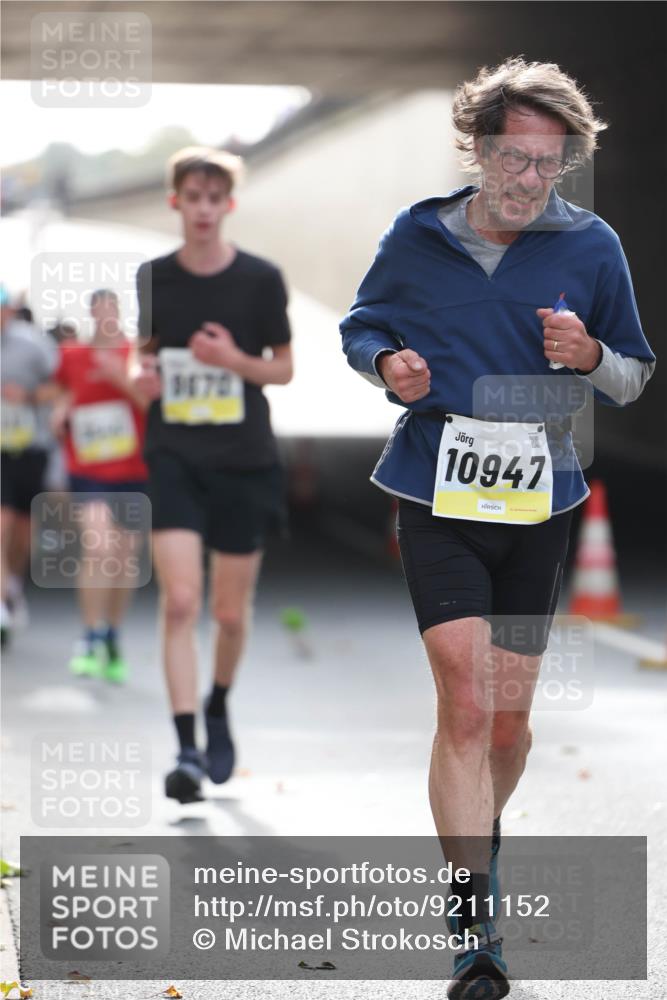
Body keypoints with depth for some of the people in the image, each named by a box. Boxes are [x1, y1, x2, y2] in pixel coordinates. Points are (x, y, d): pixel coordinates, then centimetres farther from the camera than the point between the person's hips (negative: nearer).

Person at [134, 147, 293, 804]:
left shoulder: (260, 279, -3)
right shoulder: (153, 279, 2)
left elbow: (284, 368, 4)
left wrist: (236, 360, -16)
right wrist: (144, 375, -7)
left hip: (245, 460, 0)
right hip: (174, 458, 0)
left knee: (231, 611, 9)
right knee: (180, 601, -15)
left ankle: (219, 709, 38)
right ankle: (186, 748, -14)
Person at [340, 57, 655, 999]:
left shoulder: (592, 246, 0)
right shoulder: (416, 237, -1)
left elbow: (635, 382, 8)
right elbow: (361, 323, 16)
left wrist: (590, 356, -14)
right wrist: (386, 363, -7)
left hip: (539, 499, 2)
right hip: (438, 495, -2)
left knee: (509, 715, 8)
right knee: (465, 703, -14)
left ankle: (478, 840, 39)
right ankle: (477, 922, -13)